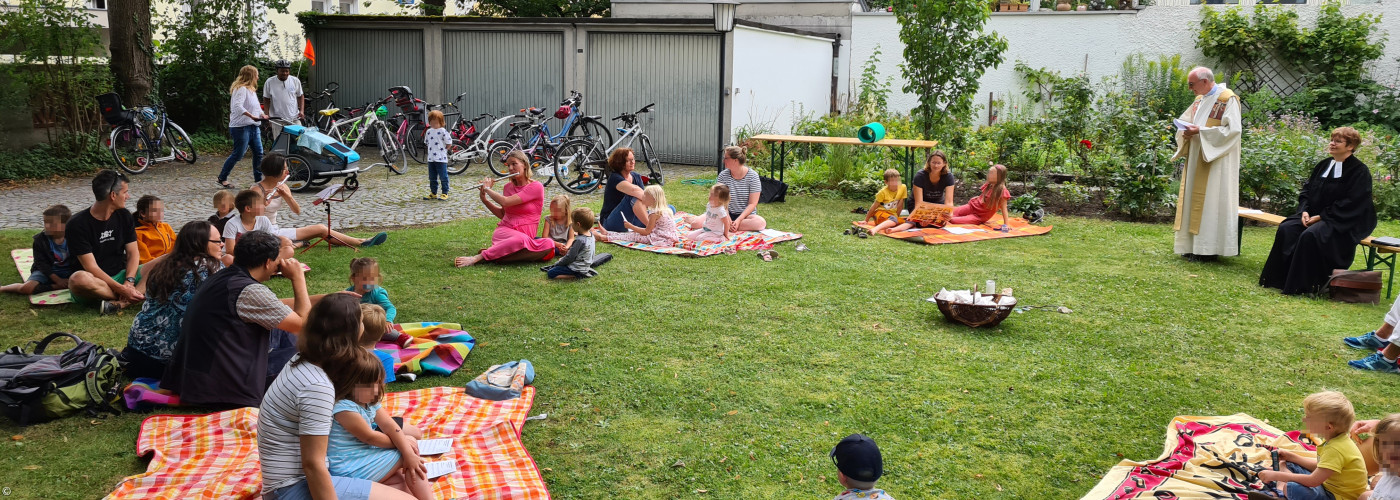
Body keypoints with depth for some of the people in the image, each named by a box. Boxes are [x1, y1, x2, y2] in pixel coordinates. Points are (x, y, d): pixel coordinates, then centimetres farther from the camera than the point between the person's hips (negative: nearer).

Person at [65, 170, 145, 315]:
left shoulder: (124, 216, 7)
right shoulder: (77, 224, -11)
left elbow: (133, 253, 3)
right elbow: (91, 268, -18)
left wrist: (129, 282, -17)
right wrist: (122, 290, -27)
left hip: (121, 276, 5)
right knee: (78, 279, -40)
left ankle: (119, 303, -36)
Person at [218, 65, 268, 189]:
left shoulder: (251, 90, 18)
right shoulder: (241, 89, -14)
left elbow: (255, 106, 26)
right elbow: (238, 106, -28)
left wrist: (262, 114, 7)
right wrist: (252, 116, -34)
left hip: (253, 126, 10)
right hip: (241, 127, -10)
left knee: (258, 153, 6)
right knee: (238, 154, -5)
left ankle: (258, 179, 14)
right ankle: (222, 178, 8)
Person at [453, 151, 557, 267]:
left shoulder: (536, 187, -5)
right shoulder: (508, 186, 13)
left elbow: (505, 202, -14)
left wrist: (487, 188, 1)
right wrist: (483, 198, 13)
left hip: (526, 234, -1)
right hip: (504, 230, 1)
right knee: (522, 239, -38)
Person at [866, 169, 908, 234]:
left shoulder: (903, 188, -5)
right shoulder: (883, 192, -13)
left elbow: (900, 204, 4)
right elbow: (874, 207, -7)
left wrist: (897, 216, 5)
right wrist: (866, 221, -4)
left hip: (892, 214, 5)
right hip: (880, 212, -5)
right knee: (893, 220, -40)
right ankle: (875, 229, -59)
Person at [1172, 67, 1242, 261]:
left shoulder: (1228, 99, -10)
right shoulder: (1199, 100, 13)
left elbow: (1233, 129, -18)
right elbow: (1184, 121, 20)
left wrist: (1200, 132, -20)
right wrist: (1186, 132, -3)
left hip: (1215, 160, -8)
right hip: (1196, 159, 8)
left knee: (1209, 200, -7)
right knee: (1193, 199, 8)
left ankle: (1209, 249, -3)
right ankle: (1194, 245, 13)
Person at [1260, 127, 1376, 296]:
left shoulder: (1359, 171, -7)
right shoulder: (1323, 166, 13)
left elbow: (1351, 203, -14)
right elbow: (1307, 190, 13)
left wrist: (1321, 216, -18)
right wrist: (1304, 211, -6)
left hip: (1344, 223, -7)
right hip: (1314, 215, 7)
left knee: (1310, 235, -33)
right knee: (1286, 229, -19)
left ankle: (1301, 285, -27)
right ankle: (1281, 278, -18)